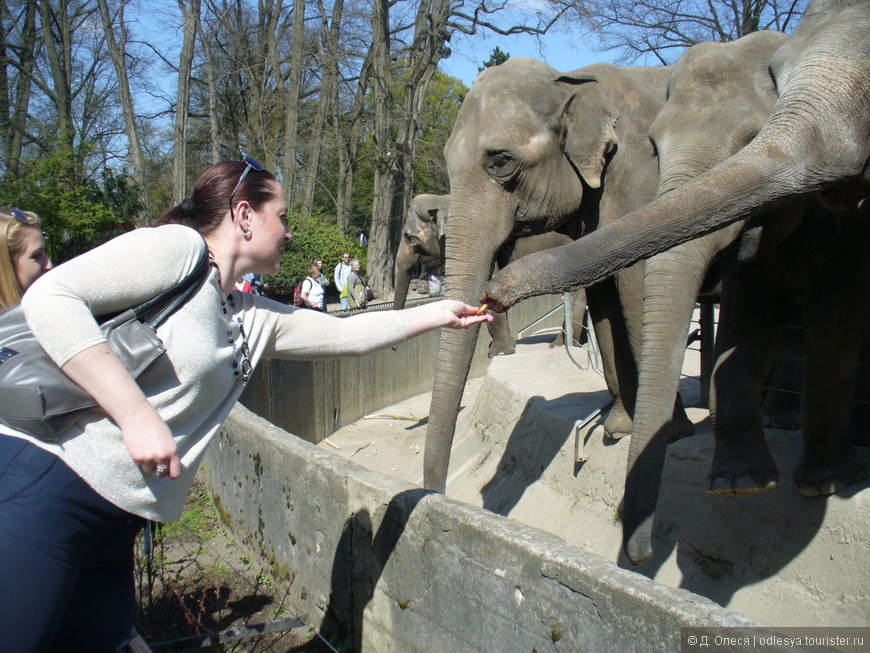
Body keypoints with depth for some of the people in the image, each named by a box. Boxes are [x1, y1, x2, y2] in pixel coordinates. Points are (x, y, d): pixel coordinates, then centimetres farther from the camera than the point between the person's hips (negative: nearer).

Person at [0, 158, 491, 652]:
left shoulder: (256, 319, 15)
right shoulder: (179, 248, -10)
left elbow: (349, 334, 22)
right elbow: (50, 296, -19)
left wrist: (442, 313, 28)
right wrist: (137, 415, -22)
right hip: (47, 486, -8)